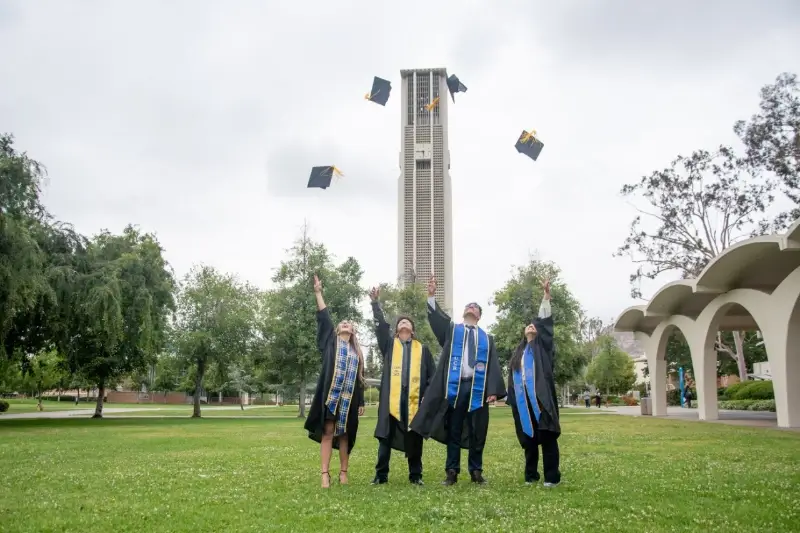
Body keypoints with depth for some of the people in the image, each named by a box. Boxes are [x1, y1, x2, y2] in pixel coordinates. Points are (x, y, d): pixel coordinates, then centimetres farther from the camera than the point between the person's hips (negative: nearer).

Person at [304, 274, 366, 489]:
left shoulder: (356, 352, 20)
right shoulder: (331, 342, 13)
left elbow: (360, 379, 17)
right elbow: (324, 319, 3)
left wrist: (361, 402, 11)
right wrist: (318, 293, -3)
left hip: (349, 397, 3)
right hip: (331, 394, -3)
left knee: (345, 434, 5)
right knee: (328, 432, -6)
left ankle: (343, 472, 11)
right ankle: (325, 473, -6)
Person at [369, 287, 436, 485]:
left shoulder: (423, 349, 14)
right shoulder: (389, 344, 14)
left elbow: (432, 374, 11)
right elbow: (380, 326, 1)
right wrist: (375, 303, -6)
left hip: (415, 398, 0)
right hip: (391, 397, 0)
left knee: (414, 439, 5)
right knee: (386, 437, 2)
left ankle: (416, 475, 15)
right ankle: (381, 475, 10)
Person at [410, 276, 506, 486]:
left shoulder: (487, 338, 16)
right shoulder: (451, 330, 16)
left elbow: (493, 366, 8)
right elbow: (437, 318, -1)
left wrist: (494, 390, -5)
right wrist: (431, 296, -16)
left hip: (478, 389, 1)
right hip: (455, 386, -1)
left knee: (477, 433, 5)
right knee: (454, 431, 4)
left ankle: (476, 472, 17)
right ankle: (452, 472, 10)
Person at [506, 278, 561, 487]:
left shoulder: (542, 345, 12)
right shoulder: (518, 352, 23)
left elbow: (545, 321, 0)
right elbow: (513, 378, 20)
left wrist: (546, 295, -9)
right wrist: (511, 398, 10)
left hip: (540, 397, -4)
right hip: (523, 399, 4)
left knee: (547, 436, -6)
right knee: (528, 438, 7)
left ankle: (552, 477, -3)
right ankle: (531, 475, 14)